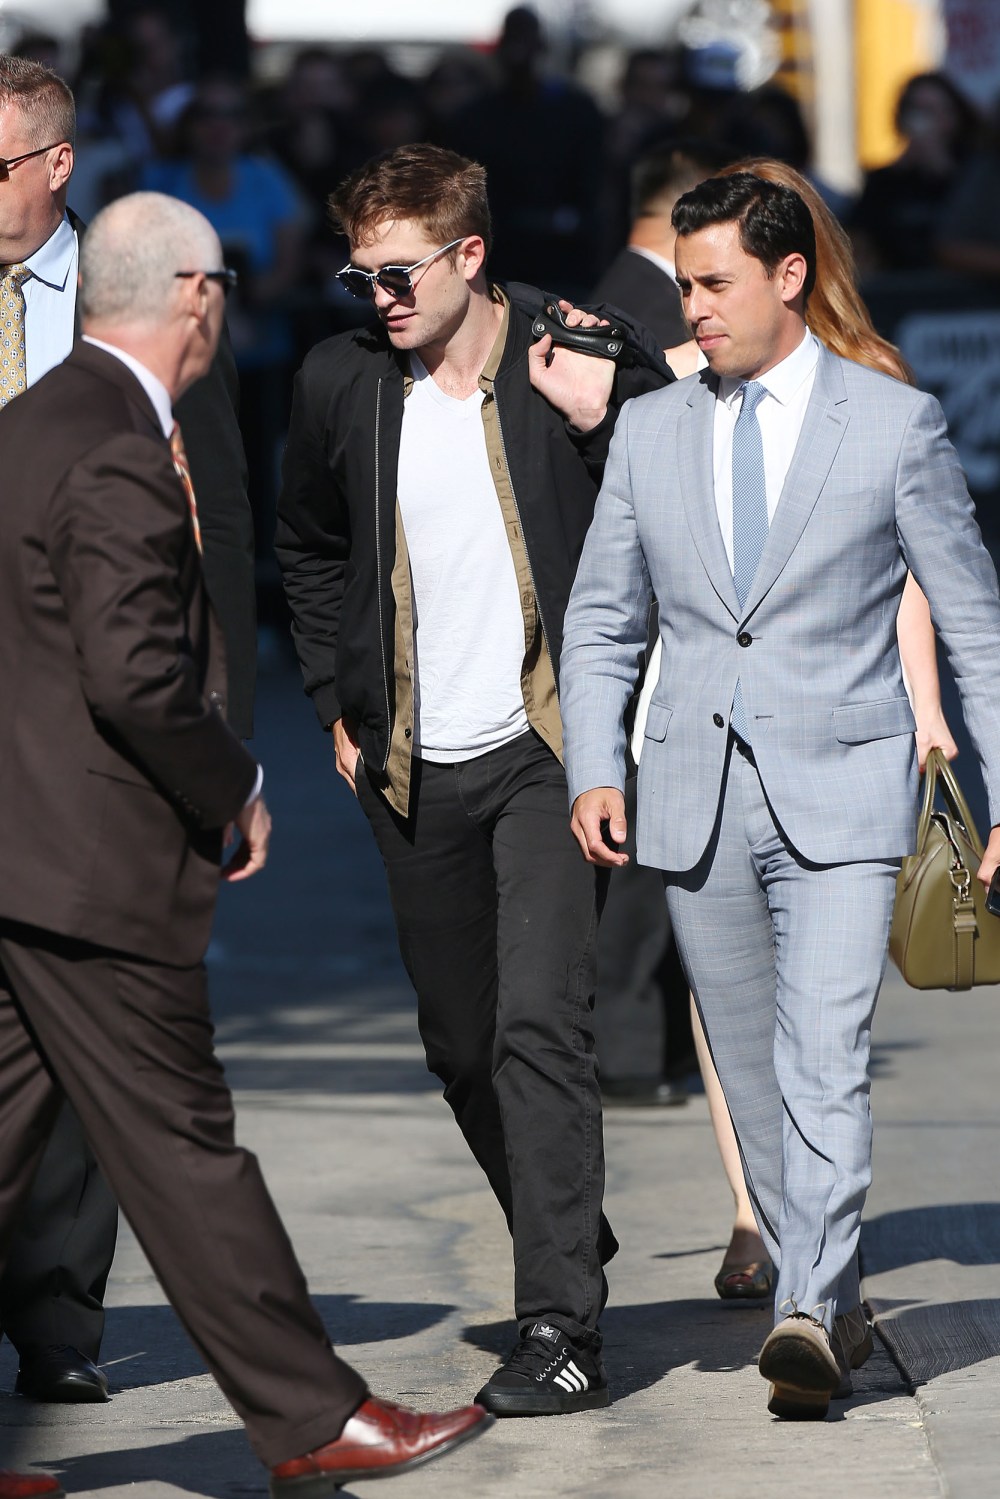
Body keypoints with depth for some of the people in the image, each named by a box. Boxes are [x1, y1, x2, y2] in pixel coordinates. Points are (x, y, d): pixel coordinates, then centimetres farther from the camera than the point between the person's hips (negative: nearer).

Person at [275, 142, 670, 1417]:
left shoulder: (575, 364, -7)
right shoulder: (340, 381, 3)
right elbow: (308, 550, 20)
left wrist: (598, 422, -18)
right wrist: (338, 702, 15)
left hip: (546, 747, -4)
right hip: (414, 770, 5)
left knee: (540, 1024, -16)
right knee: (461, 1043, 13)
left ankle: (560, 1326, -17)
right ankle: (569, 1243, 36)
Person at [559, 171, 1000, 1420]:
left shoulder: (894, 424, -1)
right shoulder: (649, 430, 8)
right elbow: (601, 619, 14)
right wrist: (594, 769, 0)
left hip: (840, 795, -4)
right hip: (695, 797, 4)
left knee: (823, 1060, -17)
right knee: (751, 1073, 9)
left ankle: (807, 1314, -22)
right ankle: (830, 1303, 22)